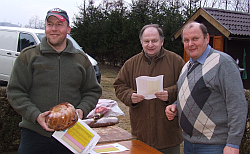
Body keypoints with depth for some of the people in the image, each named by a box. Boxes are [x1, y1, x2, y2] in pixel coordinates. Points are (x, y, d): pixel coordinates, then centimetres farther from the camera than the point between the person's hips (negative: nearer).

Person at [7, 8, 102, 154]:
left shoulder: (82, 59, 9)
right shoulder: (29, 55, 3)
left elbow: (93, 91, 13)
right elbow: (15, 91, 0)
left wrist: (81, 110, -7)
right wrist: (35, 115, -14)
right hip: (34, 133, -1)